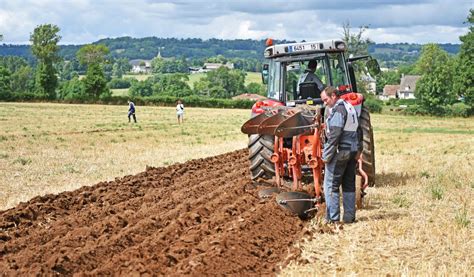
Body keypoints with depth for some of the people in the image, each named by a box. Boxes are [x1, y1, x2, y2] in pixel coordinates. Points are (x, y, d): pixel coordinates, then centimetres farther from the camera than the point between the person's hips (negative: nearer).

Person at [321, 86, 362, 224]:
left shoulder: (337, 110, -15)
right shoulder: (350, 107, 14)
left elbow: (333, 136, -21)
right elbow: (358, 131, 19)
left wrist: (326, 155, -17)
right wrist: (358, 149, 21)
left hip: (340, 152, -9)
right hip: (352, 152, 9)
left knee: (331, 185, -4)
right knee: (349, 185, 13)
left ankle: (333, 218, -6)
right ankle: (349, 217, 16)